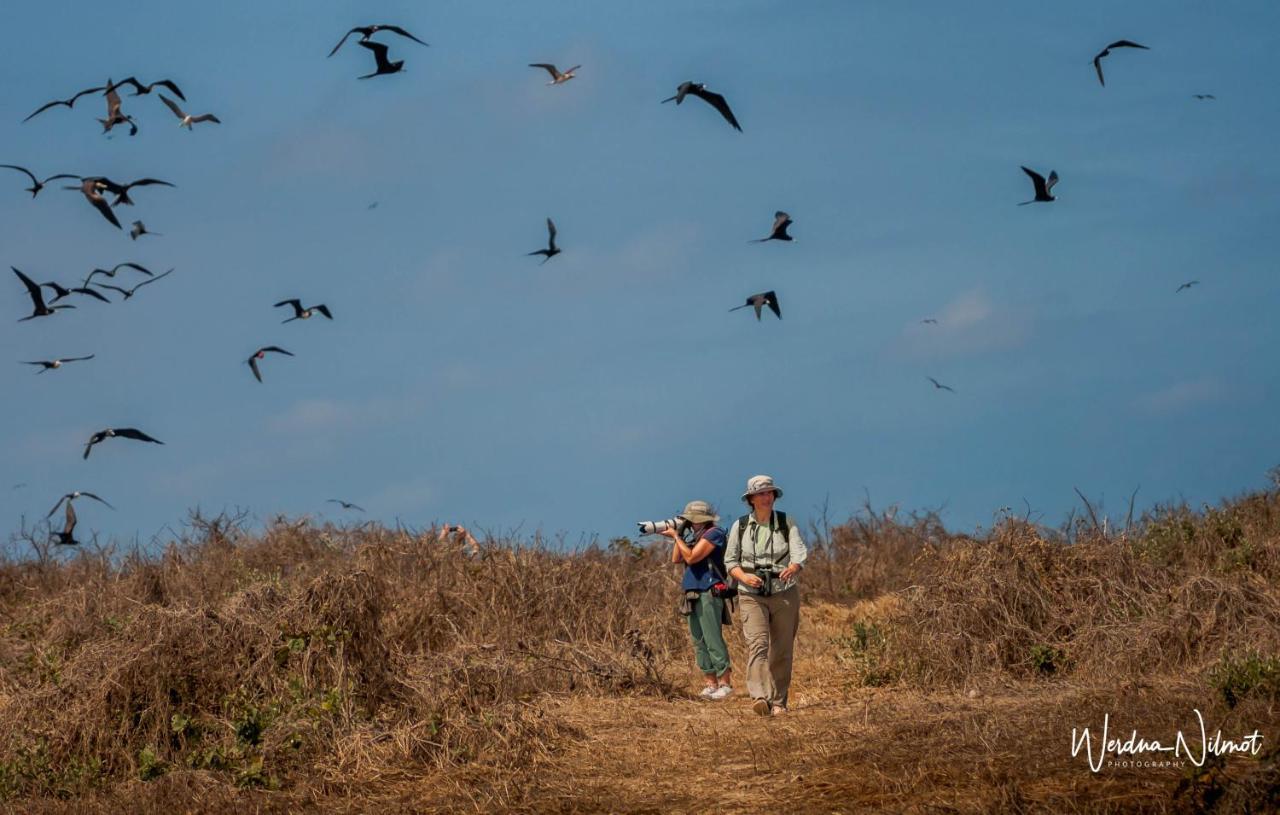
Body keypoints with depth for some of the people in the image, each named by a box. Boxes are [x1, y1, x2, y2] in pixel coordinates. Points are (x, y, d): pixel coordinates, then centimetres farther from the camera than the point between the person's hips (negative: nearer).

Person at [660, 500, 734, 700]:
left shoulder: (713, 534, -9)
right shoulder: (694, 535, 18)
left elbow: (691, 557, -16)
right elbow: (676, 559, 15)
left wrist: (676, 536, -8)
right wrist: (678, 536, 7)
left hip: (709, 594, -9)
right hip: (693, 595, 9)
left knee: (713, 639, -12)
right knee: (699, 641, 7)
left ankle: (725, 683, -11)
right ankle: (710, 683, 9)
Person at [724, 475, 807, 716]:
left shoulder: (786, 523, 3)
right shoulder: (740, 526, 4)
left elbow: (799, 552, -10)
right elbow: (730, 560, 7)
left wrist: (792, 568, -34)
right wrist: (743, 576, -14)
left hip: (784, 594, 1)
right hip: (752, 596, -1)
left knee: (781, 650, 6)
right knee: (757, 644, -19)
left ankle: (779, 701, 18)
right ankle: (760, 697, -35)